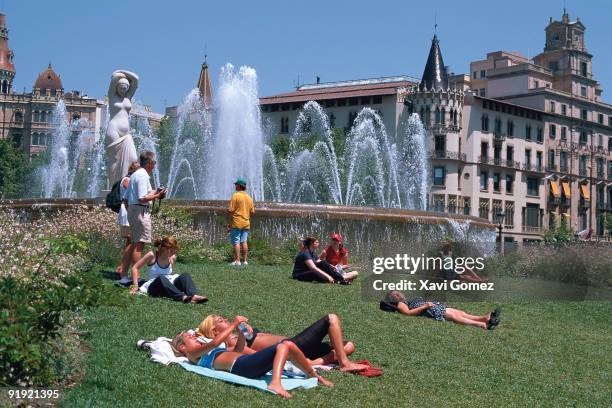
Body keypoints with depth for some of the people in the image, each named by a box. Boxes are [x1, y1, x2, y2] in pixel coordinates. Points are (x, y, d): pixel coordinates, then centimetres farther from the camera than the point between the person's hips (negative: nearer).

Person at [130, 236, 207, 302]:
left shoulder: (172, 258, 5)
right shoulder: (152, 255, -6)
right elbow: (135, 268, 1)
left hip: (169, 286, 4)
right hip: (154, 286, -4)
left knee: (185, 276, -23)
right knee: (161, 278, -37)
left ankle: (194, 296, -54)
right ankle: (182, 297, -60)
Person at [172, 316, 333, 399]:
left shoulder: (206, 350, 33)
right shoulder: (193, 354, 7)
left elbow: (237, 351, 36)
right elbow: (215, 342, -9)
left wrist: (241, 331, 21)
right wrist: (234, 324, -1)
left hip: (248, 364, 9)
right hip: (241, 366, -9)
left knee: (288, 346, -6)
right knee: (283, 346, -20)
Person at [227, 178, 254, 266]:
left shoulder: (235, 195, -10)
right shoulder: (249, 197, 9)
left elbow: (230, 210, -15)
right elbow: (252, 211, 10)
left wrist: (229, 222, -6)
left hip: (236, 223, -6)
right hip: (246, 223, 6)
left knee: (236, 242, -3)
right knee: (244, 242, 9)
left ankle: (237, 261, -6)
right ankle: (245, 261, 8)